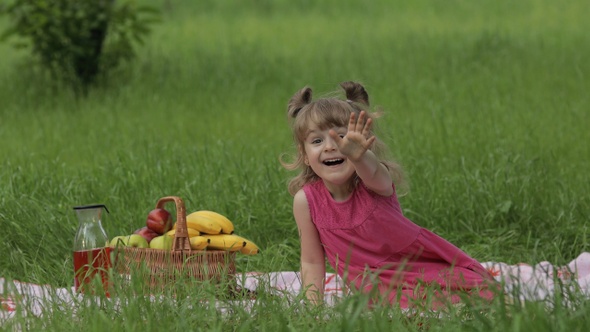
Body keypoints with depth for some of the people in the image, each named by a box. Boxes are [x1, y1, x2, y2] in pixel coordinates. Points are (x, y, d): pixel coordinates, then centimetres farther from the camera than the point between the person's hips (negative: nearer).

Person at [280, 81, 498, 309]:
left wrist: (359, 157, -65)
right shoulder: (305, 200, -10)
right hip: (383, 288, 0)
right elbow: (312, 263, 0)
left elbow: (372, 172, -43)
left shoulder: (376, 180, -17)